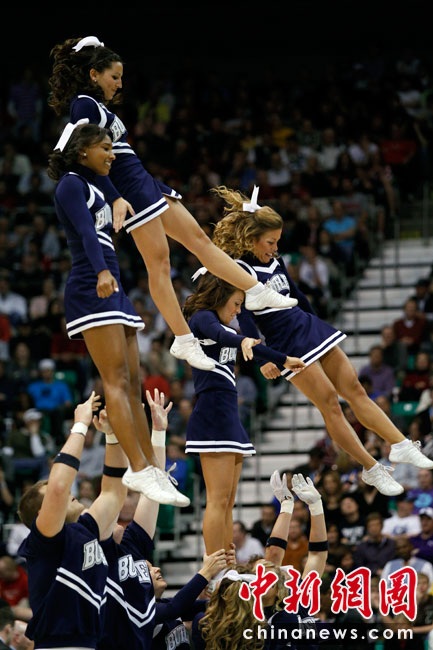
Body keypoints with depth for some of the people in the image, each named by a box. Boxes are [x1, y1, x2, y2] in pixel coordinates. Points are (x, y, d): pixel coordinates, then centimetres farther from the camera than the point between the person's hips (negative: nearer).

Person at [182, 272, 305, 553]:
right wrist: (243, 340, -50)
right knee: (218, 501, -14)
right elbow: (220, 335, -29)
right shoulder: (203, 318, -5)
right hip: (212, 413, -10)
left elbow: (254, 347, 40)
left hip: (228, 415, 10)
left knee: (228, 504, 5)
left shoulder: (224, 324, 24)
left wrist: (284, 359, 53)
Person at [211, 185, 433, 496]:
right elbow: (245, 319, -22)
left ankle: (402, 447, 2)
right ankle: (372, 470, -2)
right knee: (330, 404, -8)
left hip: (311, 328, 7)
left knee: (355, 390, 3)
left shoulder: (276, 263, 10)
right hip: (288, 345, -7)